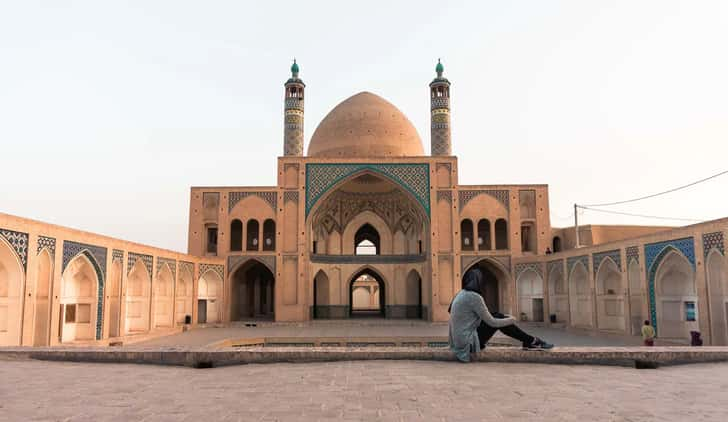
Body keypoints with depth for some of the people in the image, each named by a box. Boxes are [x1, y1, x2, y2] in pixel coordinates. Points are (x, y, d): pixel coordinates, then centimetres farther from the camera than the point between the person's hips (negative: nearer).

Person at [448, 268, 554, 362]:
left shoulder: (461, 294, 8)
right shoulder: (474, 297, -17)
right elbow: (492, 322, -12)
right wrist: (511, 320, 5)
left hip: (460, 340, 8)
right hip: (469, 343, -8)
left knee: (497, 316, 13)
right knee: (498, 318, -2)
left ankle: (530, 341, 18)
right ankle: (532, 342, 9)